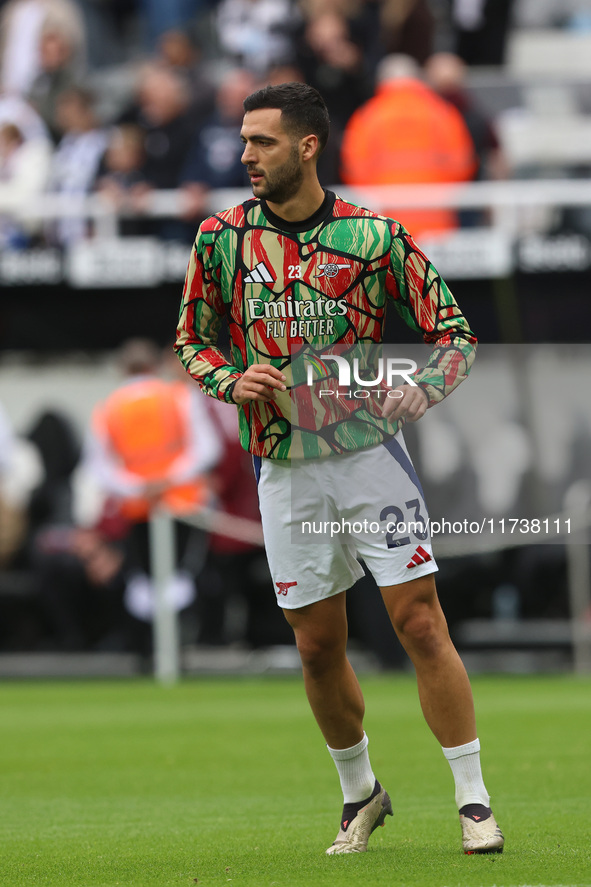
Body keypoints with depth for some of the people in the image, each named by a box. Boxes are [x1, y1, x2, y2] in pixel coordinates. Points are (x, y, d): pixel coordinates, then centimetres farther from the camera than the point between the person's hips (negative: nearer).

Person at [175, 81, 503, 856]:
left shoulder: (375, 235, -4)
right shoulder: (222, 236, 3)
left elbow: (456, 333, 0)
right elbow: (191, 340, 14)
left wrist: (422, 390, -20)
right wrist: (232, 382, -7)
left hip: (370, 451, -3)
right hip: (284, 467, 3)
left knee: (421, 623, -9)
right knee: (319, 646, 8)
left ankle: (474, 802, -4)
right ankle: (359, 793, 28)